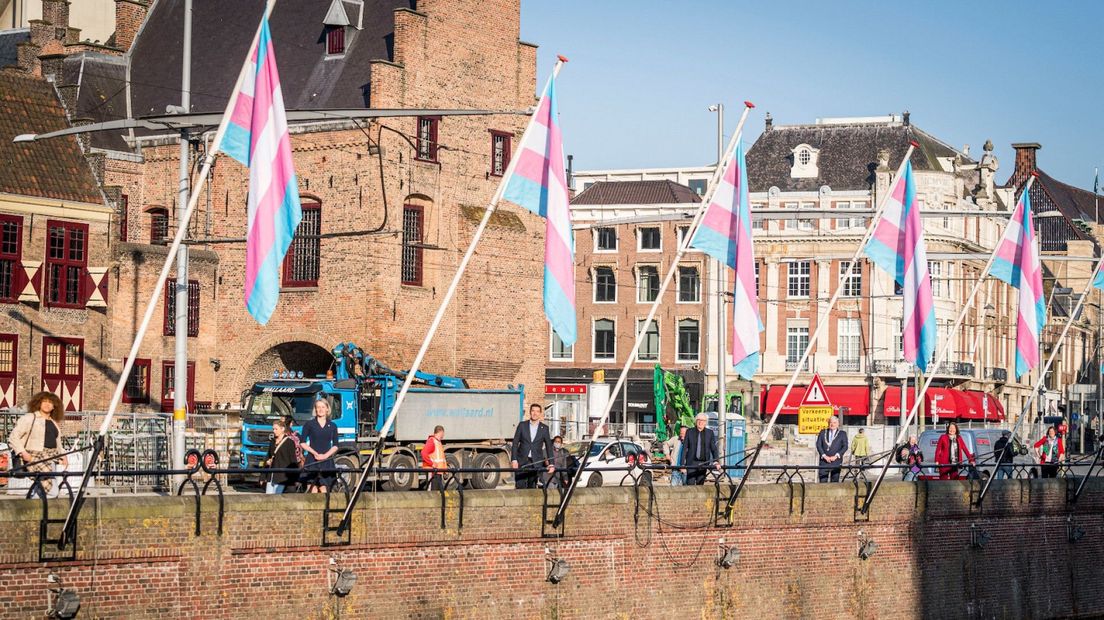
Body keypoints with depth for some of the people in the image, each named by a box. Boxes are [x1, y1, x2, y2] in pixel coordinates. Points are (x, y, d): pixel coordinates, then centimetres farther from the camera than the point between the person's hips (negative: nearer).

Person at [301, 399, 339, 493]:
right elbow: (303, 443, 3)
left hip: (327, 460, 2)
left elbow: (335, 446, 10)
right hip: (312, 461, -2)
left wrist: (326, 455, -8)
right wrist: (315, 453, -9)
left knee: (324, 488, -6)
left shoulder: (332, 426, 12)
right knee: (312, 488, -11)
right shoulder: (309, 424, 6)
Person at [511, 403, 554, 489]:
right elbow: (515, 443, 4)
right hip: (521, 462, 0)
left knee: (532, 488, -2)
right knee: (520, 486, -9)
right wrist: (514, 460, -6)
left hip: (536, 463, 0)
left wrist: (551, 464, 1)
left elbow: (549, 447, 8)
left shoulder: (544, 429, 6)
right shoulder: (522, 425, 5)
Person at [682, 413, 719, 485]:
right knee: (690, 485, -8)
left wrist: (716, 462, -8)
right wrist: (683, 464, -2)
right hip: (691, 463, -1)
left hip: (703, 463, 1)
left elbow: (714, 448, 6)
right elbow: (684, 448, 3)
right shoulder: (689, 432, 3)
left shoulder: (710, 433, 5)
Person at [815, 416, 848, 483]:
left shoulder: (842, 434, 10)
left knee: (834, 481, -2)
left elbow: (845, 446, 1)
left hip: (836, 461, -1)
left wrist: (836, 456, -10)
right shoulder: (822, 433, 14)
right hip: (824, 461, 1)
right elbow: (818, 445, 6)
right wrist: (824, 456, -8)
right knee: (822, 481, -5)